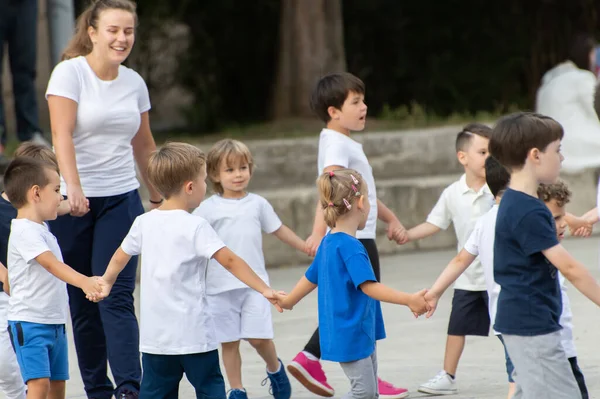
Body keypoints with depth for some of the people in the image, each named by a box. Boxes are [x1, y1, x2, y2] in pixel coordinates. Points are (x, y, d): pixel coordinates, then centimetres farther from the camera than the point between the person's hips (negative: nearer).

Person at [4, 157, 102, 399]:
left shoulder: (40, 228, 13)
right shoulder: (25, 232, -18)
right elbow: (51, 264, -32)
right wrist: (84, 282, -44)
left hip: (54, 322, 10)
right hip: (29, 322, -10)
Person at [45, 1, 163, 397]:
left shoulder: (134, 82, 8)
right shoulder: (70, 73, -6)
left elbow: (144, 145, 19)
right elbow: (62, 134, -17)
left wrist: (159, 197, 23)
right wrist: (73, 188, -29)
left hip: (122, 199, 2)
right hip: (73, 201, -2)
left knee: (117, 297, -10)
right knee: (82, 302, 4)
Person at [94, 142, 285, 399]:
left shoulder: (144, 223, 5)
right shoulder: (195, 227, -12)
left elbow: (120, 257, 19)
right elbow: (230, 261, -19)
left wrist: (106, 283, 37)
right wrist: (264, 289, -17)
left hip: (155, 335, 5)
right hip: (193, 334, -5)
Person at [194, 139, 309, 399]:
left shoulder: (258, 204, 6)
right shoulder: (208, 209, -1)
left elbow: (279, 230, 18)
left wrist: (307, 248, 21)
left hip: (254, 284, 0)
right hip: (220, 287, 0)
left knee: (258, 337, -7)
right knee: (229, 341, 5)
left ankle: (275, 368, 22)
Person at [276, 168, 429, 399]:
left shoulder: (328, 243, 9)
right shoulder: (350, 247, -20)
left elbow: (311, 277, 21)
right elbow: (369, 286, -29)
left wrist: (288, 301, 38)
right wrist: (408, 300, -33)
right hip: (351, 335, -10)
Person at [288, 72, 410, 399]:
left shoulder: (348, 144, 17)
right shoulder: (336, 144, -17)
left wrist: (391, 219, 27)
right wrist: (319, 232, -41)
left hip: (358, 237, 10)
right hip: (353, 238, -10)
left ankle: (309, 359, 18)